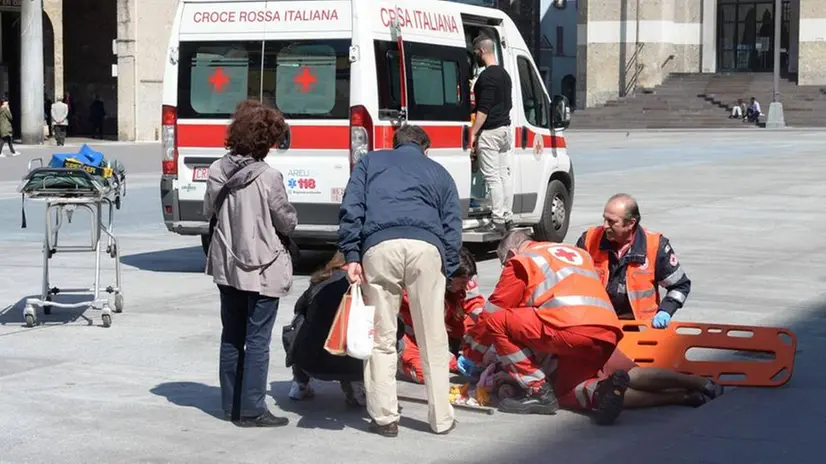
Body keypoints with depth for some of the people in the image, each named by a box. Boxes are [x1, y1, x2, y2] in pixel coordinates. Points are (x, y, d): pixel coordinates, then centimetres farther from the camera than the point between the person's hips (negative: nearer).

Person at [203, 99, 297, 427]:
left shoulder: (217, 171, -3)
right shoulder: (268, 177, -18)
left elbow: (209, 211, 10)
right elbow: (287, 222, -8)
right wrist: (290, 219, 13)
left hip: (226, 266, 6)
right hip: (262, 269, -6)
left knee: (231, 337, 15)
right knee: (257, 341, 0)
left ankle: (231, 404, 22)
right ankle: (251, 410, 2)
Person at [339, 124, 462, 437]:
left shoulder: (370, 162, 28)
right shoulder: (438, 171, 30)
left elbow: (351, 208, 11)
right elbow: (452, 226, 20)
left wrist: (351, 256, 6)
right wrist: (447, 273, 20)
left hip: (379, 246, 0)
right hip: (426, 246, 1)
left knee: (381, 339, 7)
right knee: (433, 339, 7)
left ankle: (384, 417, 8)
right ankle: (441, 418, 11)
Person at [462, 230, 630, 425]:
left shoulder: (521, 260, 13)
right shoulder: (578, 253, 33)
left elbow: (492, 312, 16)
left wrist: (472, 355, 29)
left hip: (570, 330, -8)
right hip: (609, 337, 8)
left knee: (496, 320, 4)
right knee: (564, 391, 26)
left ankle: (538, 391, 1)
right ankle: (601, 388, -7)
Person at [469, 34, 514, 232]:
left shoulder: (487, 76, -16)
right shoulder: (504, 74, 14)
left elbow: (484, 109, -21)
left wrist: (473, 133, -20)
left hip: (489, 131, -10)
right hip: (505, 128, 10)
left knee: (492, 176, -7)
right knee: (505, 174, 11)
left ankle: (498, 219, -7)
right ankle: (508, 218, 14)